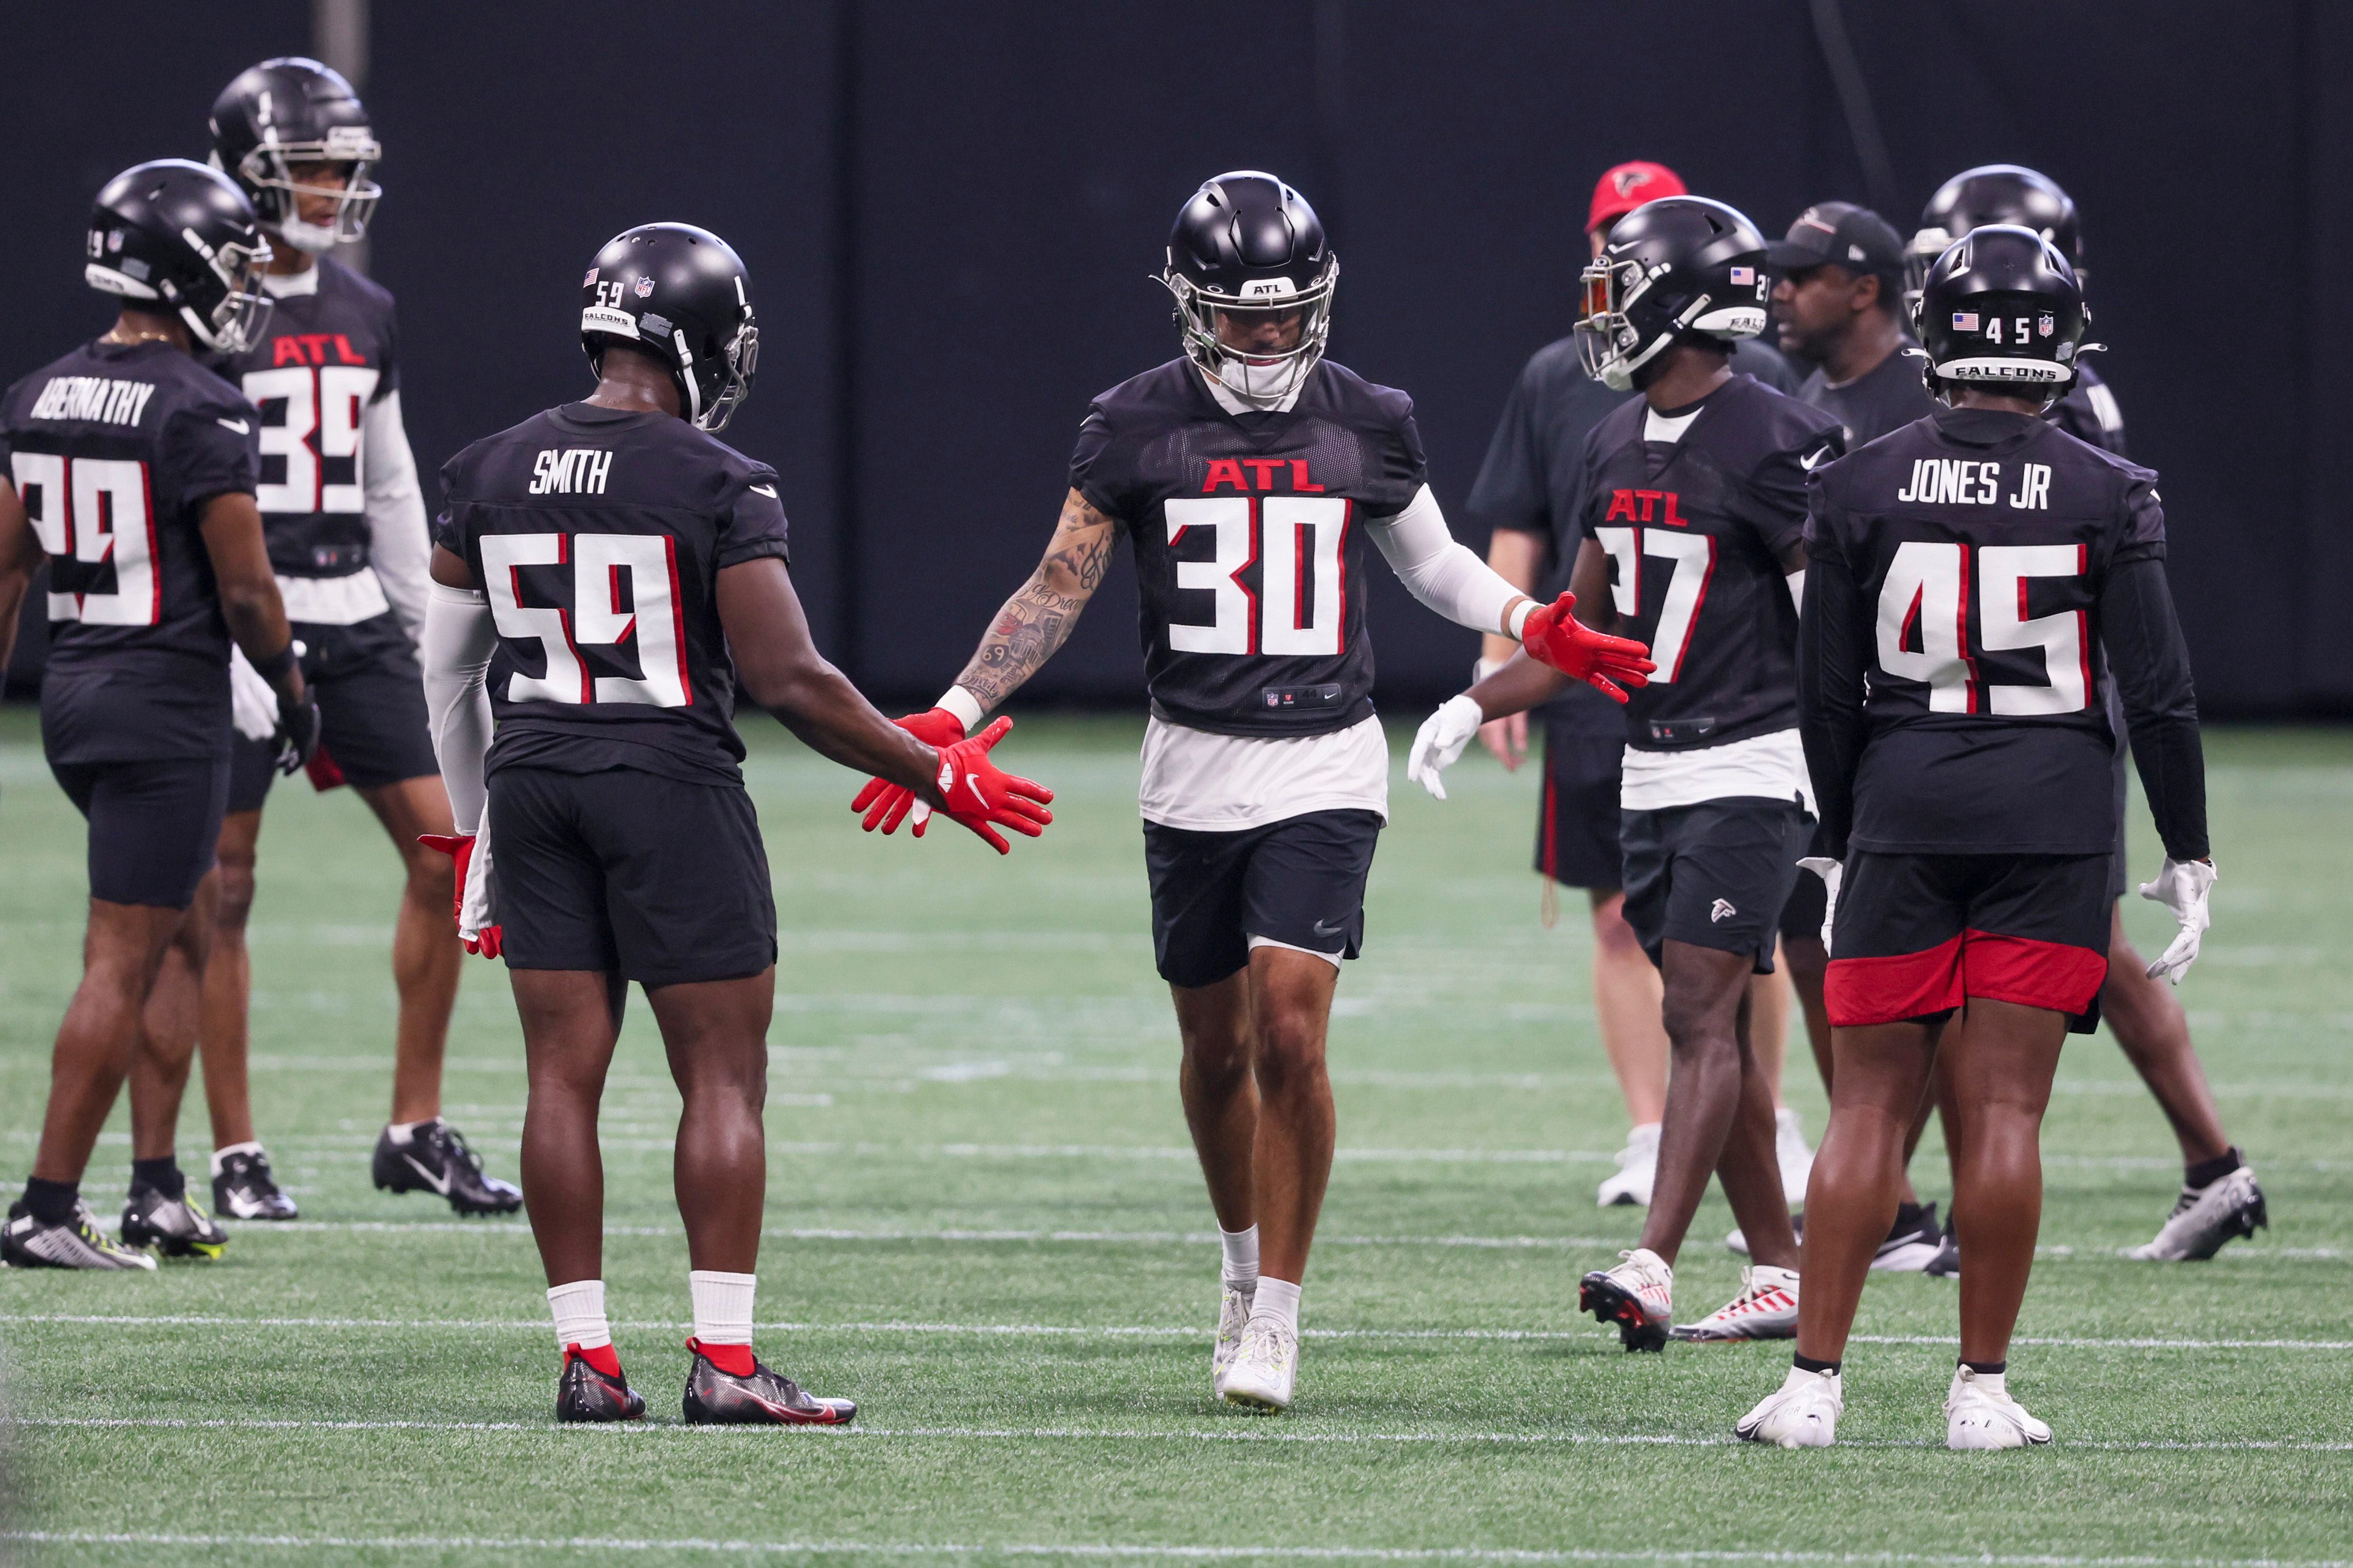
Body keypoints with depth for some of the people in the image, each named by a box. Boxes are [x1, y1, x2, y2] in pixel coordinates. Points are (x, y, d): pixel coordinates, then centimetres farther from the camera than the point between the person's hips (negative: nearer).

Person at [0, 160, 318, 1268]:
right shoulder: (200, 410, -15)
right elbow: (245, 588, -14)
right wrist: (293, 692, 1)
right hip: (169, 706, -8)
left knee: (192, 908, 21)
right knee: (124, 961, -2)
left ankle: (157, 1184, 19)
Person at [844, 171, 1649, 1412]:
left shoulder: (1365, 423, 2)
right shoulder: (1137, 425, -1)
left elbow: (1430, 563, 18)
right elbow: (1058, 591, 1)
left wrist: (1535, 626, 1)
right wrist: (952, 717, -8)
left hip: (1325, 769, -1)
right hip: (1193, 770, 1)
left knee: (1289, 1028, -15)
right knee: (1216, 1047, 11)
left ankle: (1275, 1317, -8)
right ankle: (1245, 1257, 35)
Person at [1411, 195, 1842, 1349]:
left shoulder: (1771, 446, -14)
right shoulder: (1619, 445, 11)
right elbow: (1591, 624, 19)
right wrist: (1475, 708, 9)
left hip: (1751, 768, -8)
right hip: (1652, 770, 8)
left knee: (1700, 1014, -15)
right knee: (1713, 1028, 8)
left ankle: (1652, 1271, -23)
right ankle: (1777, 1275, 14)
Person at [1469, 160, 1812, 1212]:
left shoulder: (1754, 377, 4)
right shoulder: (1554, 382, 8)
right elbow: (1516, 537, 10)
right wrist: (1499, 670, 2)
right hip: (1596, 688, 2)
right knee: (1622, 919, 3)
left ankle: (1766, 1124, 13)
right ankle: (1651, 1141, 9)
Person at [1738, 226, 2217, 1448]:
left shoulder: (1862, 488, -2)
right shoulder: (2107, 497, -5)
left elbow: (1827, 693, 2)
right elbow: (2158, 693, -4)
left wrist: (1838, 843, 15)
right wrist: (2188, 859, 6)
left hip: (1903, 811, 1)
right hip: (2054, 814, -1)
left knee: (1870, 1105, 5)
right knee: (2003, 1109, 2)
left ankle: (1814, 1381, 1)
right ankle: (1982, 1391, 3)